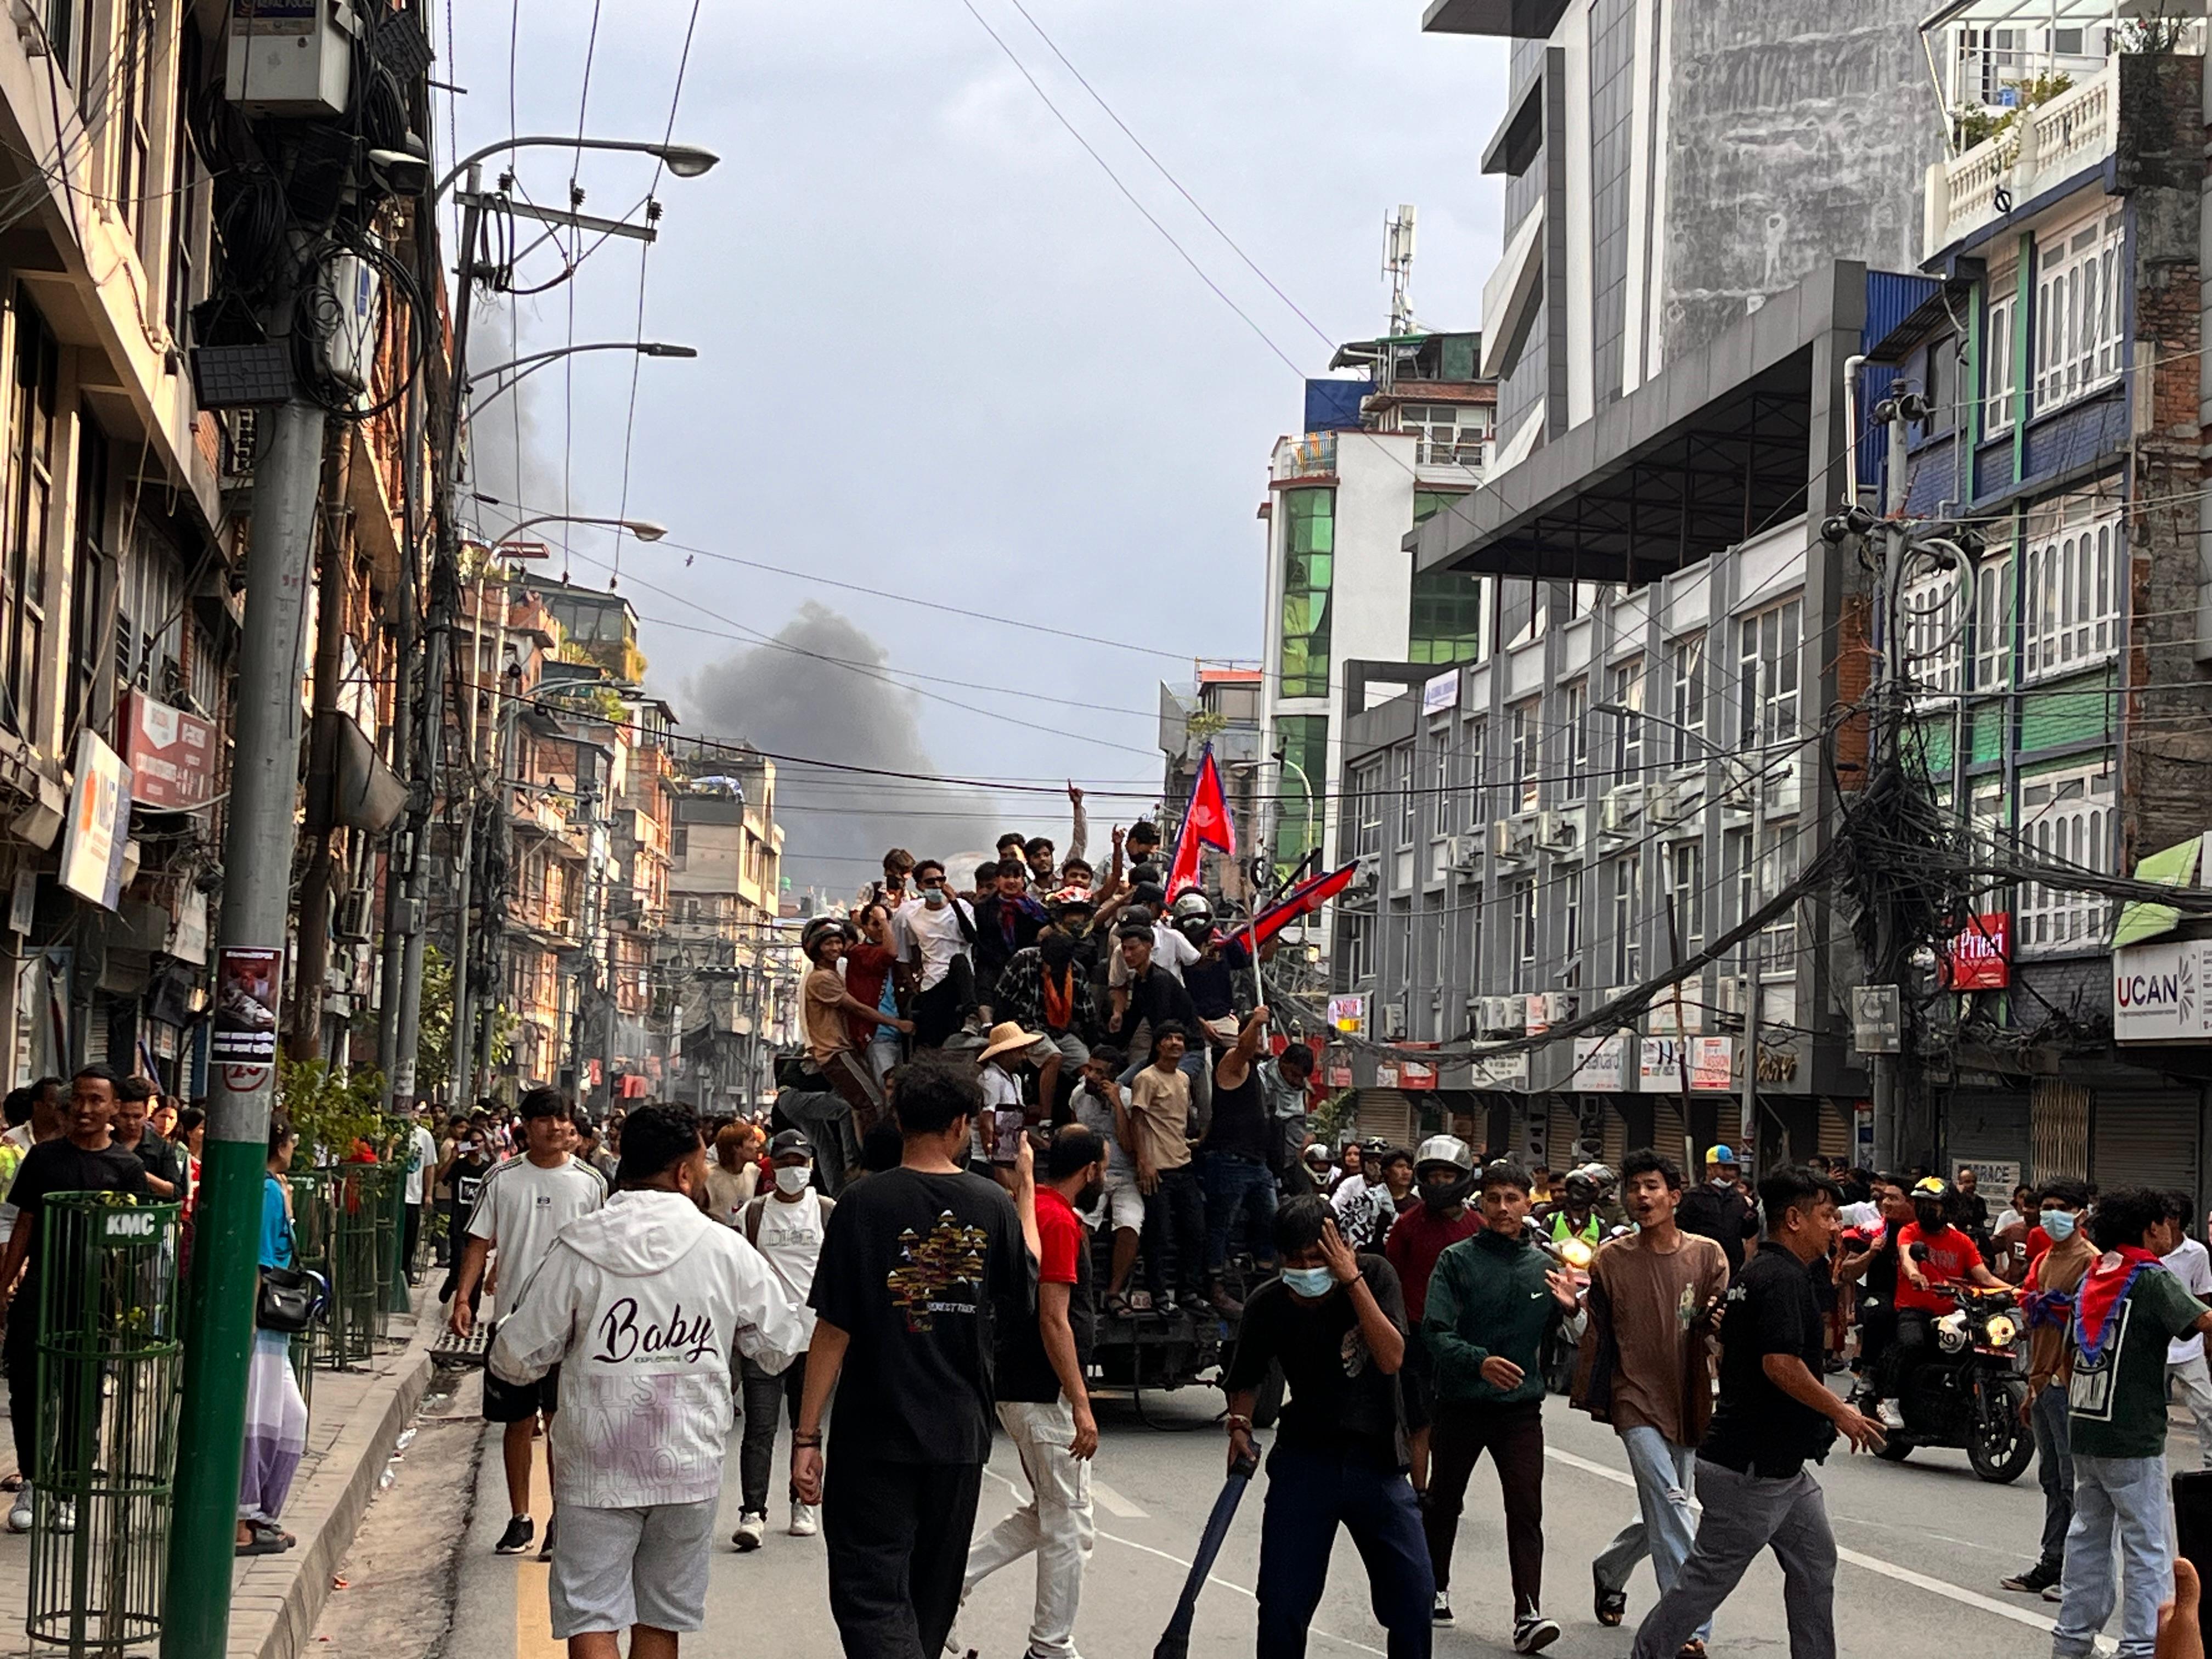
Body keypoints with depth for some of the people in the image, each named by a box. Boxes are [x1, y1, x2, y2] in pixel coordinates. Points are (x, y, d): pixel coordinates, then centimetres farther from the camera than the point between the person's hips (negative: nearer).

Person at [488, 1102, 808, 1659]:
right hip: (691, 1467, 2)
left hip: (597, 1471, -2)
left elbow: (520, 1357, -4)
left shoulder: (577, 1247, -9)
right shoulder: (727, 1250, -5)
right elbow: (781, 1340, 7)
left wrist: (502, 1372, 20)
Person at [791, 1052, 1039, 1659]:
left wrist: (807, 1436, -5)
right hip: (961, 1437, 4)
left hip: (877, 1435, -4)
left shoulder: (865, 1205, -10)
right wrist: (1026, 1188, 22)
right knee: (931, 1597, 18)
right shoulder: (995, 1205, -3)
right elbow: (1024, 1296, 15)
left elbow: (833, 1330, -11)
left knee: (870, 1593, -5)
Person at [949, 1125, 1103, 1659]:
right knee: (1068, 1529, -1)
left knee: (1045, 1516, 18)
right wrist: (1082, 1405, -21)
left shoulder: (1029, 1212, 13)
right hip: (1047, 1394, -10)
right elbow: (1054, 1320, -22)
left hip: (1017, 1389, 10)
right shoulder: (1062, 1223, -17)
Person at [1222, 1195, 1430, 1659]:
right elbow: (1246, 1379, 12)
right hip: (1304, 1459, 1)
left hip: (1376, 1459, -1)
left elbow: (1391, 1359, -21)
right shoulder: (1268, 1305, -5)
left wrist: (1352, 1280, -25)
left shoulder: (1374, 1276, -9)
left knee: (1413, 1594, -3)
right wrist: (1240, 1425, -7)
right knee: (1282, 1603, -3)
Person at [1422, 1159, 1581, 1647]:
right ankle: (1435, 1588, 36)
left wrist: (1568, 1309, -8)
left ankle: (1528, 1614, -14)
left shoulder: (1542, 1266, 5)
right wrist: (1479, 1361, -32)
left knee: (1526, 1510, -10)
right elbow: (1436, 1332, -16)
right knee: (1443, 1502, 15)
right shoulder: (1457, 1260, -7)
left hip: (1521, 1406, 1)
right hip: (1460, 1403, -1)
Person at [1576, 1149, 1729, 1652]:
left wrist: (1712, 1321, -23)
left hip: (1688, 1400, 3)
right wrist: (1594, 1398, 0)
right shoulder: (1611, 1259, 0)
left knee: (1664, 1515, 15)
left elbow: (1721, 1322, -3)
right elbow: (1598, 1333, 6)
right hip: (1636, 1399, -3)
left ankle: (1608, 1570, 44)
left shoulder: (1707, 1255, 1)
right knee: (1670, 1502, -17)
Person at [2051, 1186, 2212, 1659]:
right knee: (2147, 1548, -2)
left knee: (2089, 1535, 16)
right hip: (2133, 1438, -7)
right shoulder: (2151, 1279, -11)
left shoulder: (2091, 1277, 11)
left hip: (2084, 1430, 7)